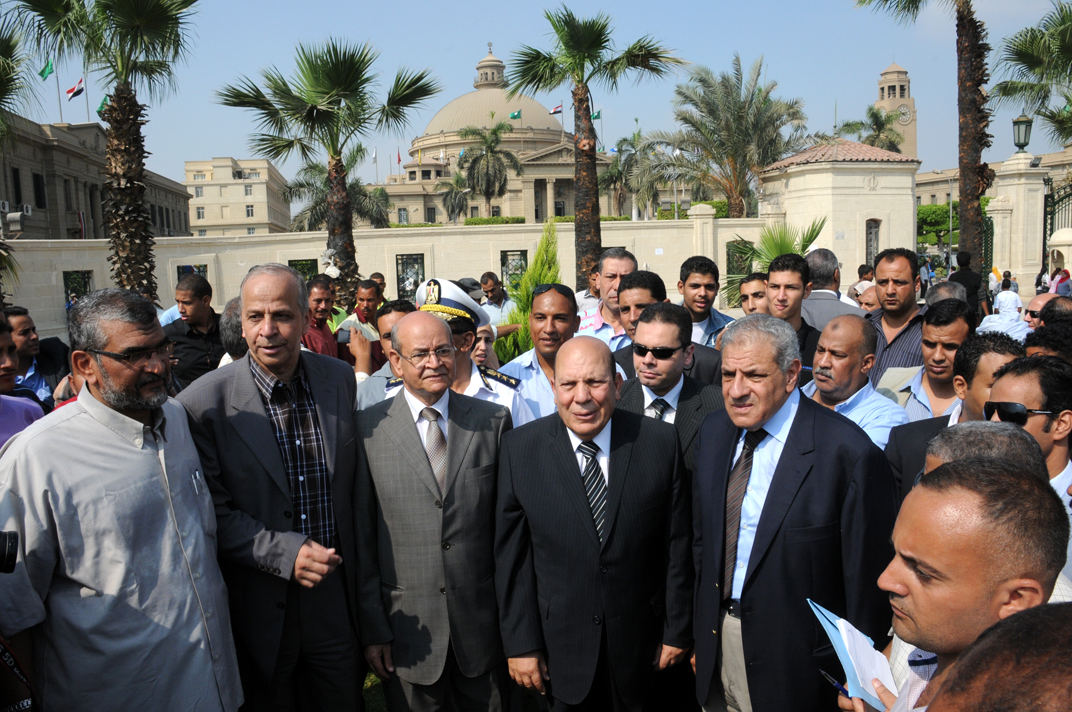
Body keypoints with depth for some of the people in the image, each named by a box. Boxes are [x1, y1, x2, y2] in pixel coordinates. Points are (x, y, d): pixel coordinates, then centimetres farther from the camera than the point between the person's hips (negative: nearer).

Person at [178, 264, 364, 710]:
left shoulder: (339, 379, -3)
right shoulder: (204, 402, -15)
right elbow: (213, 511, -12)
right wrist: (286, 554, -21)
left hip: (338, 601, 3)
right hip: (260, 610, -3)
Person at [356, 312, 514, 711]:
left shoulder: (493, 422, -1)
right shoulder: (368, 430, -6)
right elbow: (361, 538, -3)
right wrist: (373, 630, -3)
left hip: (483, 623, 2)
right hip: (408, 629, -1)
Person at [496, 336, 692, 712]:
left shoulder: (660, 441, -9)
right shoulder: (520, 448, -9)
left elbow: (677, 544, -3)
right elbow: (511, 556, -6)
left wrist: (677, 630, 1)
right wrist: (520, 643, -5)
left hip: (639, 645, 1)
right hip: (558, 647, 0)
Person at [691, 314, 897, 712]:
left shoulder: (848, 452, -22)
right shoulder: (713, 432, -1)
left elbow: (867, 583, -15)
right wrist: (702, 633, 10)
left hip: (794, 662, -5)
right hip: (717, 641, 5)